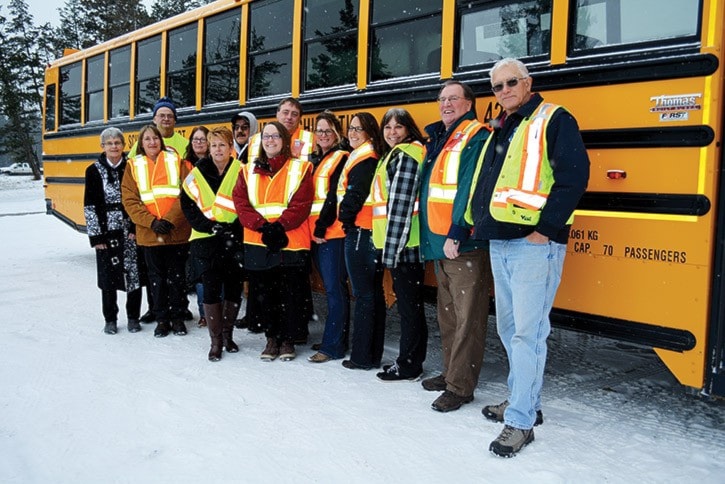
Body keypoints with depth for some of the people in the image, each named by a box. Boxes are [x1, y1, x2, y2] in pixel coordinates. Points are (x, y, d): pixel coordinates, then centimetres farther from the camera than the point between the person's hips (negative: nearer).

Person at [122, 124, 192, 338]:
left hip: (178, 232, -1)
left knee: (177, 276, 8)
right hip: (149, 233, 1)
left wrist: (170, 219, -15)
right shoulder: (133, 166, 6)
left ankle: (178, 317, 21)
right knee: (157, 277, 10)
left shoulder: (176, 161, 3)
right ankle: (162, 319, 22)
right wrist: (152, 222, -13)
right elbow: (130, 201, -1)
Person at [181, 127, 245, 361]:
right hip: (206, 240, 0)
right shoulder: (198, 173, 4)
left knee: (234, 289, 7)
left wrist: (235, 227, -12)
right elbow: (187, 204, 4)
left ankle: (227, 334, 26)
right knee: (211, 289, -1)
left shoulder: (240, 172, 0)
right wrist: (207, 225, -7)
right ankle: (215, 340, 11)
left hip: (234, 240, 0)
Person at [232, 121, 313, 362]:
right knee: (265, 294, 10)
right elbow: (240, 202, 0)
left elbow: (301, 205, -7)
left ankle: (287, 340, 19)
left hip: (291, 243, -3)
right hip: (257, 244, 3)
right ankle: (271, 338, 25)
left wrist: (279, 227, -19)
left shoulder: (300, 168, 3)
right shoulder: (249, 170, 12)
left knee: (290, 295, 2)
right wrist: (263, 226, -15)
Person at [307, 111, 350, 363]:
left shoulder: (342, 158, -4)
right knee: (331, 288, 13)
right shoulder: (313, 159, 19)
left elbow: (335, 197, -13)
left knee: (334, 288, -6)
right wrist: (313, 229, 8)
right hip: (315, 233, 8)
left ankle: (332, 346, -2)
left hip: (332, 233, -8)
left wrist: (321, 228, -15)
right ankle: (337, 338, 22)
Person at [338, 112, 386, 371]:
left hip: (359, 231, -9)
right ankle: (373, 353, 20)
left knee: (363, 294, -5)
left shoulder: (363, 160, -11)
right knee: (374, 292, 11)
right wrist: (347, 218, 10)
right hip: (370, 232, 10)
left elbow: (354, 196, -18)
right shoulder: (372, 157, 17)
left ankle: (362, 356, 2)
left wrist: (345, 217, -2)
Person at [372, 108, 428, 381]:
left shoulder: (405, 155, -11)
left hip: (403, 242, -10)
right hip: (405, 244, 10)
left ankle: (408, 366, 7)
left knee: (408, 304, -2)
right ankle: (412, 360, 23)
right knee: (410, 304, 14)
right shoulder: (396, 155, 20)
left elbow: (401, 204, -18)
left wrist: (391, 247, -20)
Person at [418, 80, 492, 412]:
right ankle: (451, 372, 29)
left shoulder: (476, 138, -7)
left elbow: (471, 189, -18)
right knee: (447, 313, 17)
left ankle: (461, 387, 4)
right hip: (438, 243, 9)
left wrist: (457, 233, -24)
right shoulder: (438, 139, 20)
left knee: (467, 317, -3)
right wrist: (431, 235, 13)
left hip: (464, 244, -9)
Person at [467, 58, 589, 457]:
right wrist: (477, 223, 12)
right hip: (498, 244, 9)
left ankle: (520, 422, 2)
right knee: (508, 329, 16)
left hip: (534, 244, -9)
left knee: (527, 332, -7)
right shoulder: (498, 131, 20)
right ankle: (523, 400, 30)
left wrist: (547, 227, -19)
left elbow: (574, 174, -15)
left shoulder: (553, 120, -4)